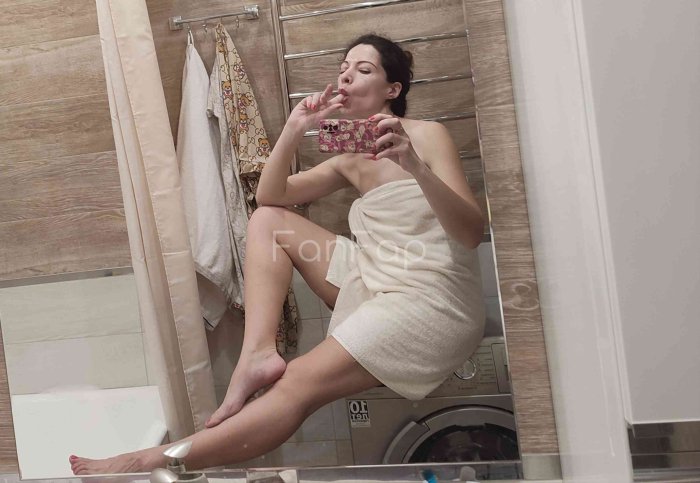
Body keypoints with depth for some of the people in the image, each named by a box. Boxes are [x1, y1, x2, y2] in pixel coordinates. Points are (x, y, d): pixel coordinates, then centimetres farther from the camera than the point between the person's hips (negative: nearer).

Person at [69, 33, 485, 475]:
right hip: (379, 287, 7)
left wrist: (415, 166, -30)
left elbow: (472, 234, -14)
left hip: (430, 304, -7)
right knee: (268, 220, 3)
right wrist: (293, 132, -4)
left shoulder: (427, 134, -4)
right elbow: (270, 196, 11)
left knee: (299, 385, -22)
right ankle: (259, 353, -12)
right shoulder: (351, 157, 15)